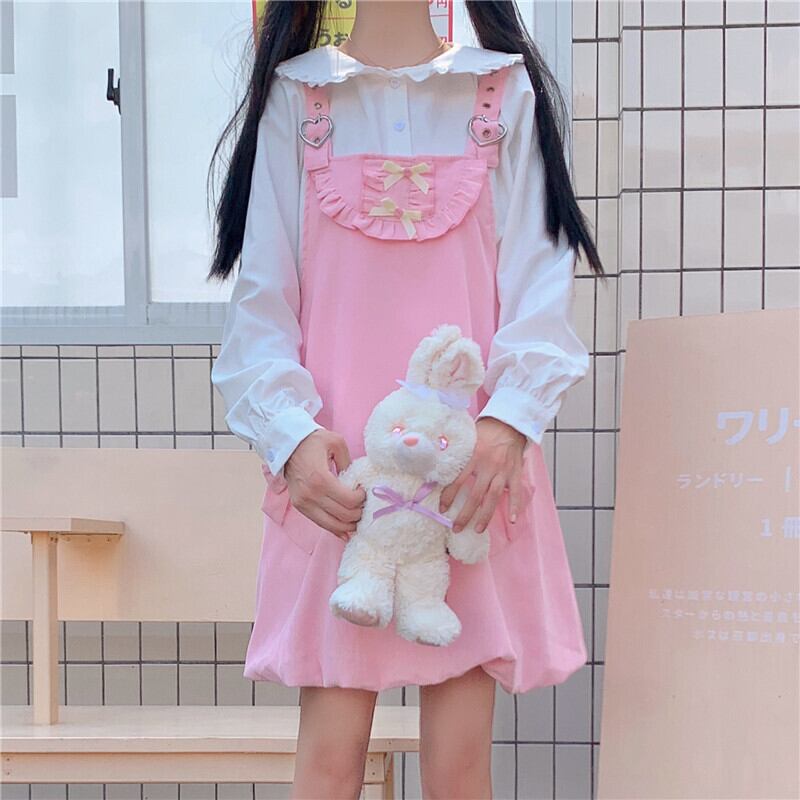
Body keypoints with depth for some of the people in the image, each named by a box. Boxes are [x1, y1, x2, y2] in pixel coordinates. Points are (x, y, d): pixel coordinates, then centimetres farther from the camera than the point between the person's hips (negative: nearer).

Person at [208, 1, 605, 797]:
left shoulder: (506, 93, 9)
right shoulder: (294, 97, 8)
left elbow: (539, 278, 2)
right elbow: (262, 292, 4)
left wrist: (509, 419, -14)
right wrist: (290, 431, -11)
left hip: (476, 468, 0)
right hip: (336, 473, 0)